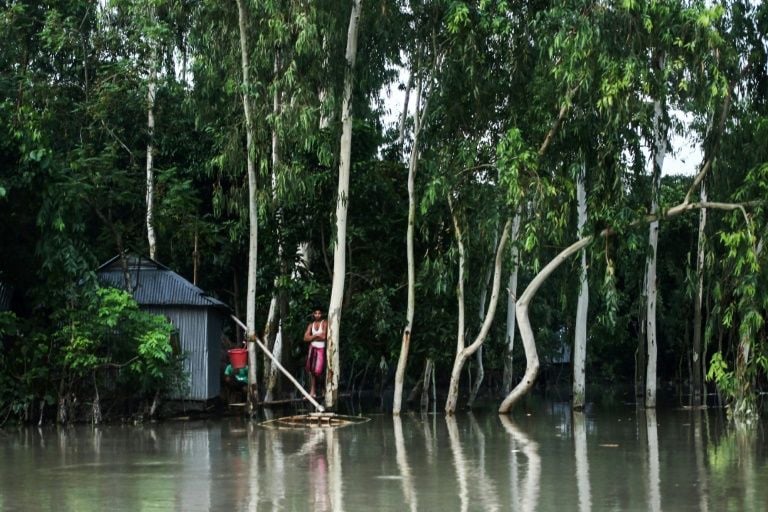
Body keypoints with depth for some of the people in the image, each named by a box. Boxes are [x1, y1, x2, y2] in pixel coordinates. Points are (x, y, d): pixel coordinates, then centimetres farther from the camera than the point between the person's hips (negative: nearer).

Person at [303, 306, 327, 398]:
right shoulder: (311, 325, 7)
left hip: (321, 349, -4)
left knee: (318, 371, -6)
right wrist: (317, 335, -11)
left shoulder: (324, 323, -7)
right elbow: (306, 338, -1)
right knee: (311, 370, 2)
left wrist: (312, 337, -5)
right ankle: (312, 392, 6)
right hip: (312, 348, 4)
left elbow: (324, 336, -16)